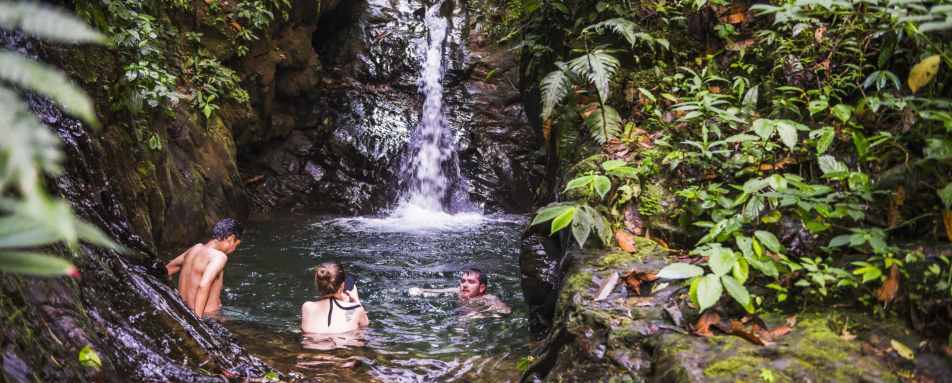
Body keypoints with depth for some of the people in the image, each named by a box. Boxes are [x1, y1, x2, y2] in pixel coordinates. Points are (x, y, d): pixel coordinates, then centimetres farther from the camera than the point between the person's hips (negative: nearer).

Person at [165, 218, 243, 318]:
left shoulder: (196, 248, 9)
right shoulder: (219, 256, -16)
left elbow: (168, 268, 22)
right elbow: (204, 286, -29)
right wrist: (197, 318, -29)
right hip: (207, 315, -9)